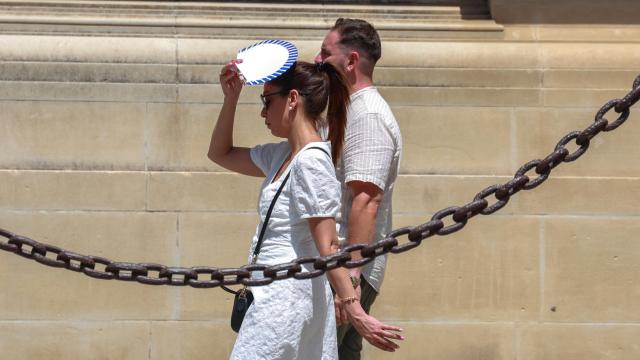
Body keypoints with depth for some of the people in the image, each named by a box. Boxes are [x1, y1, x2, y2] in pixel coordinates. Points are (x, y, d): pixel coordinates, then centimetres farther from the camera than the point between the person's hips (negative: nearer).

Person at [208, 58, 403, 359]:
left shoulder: (311, 161, -14)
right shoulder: (281, 155, 13)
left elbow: (327, 246, -19)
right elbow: (221, 154, 27)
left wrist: (353, 310, -20)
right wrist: (230, 98, 14)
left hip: (286, 297, -9)